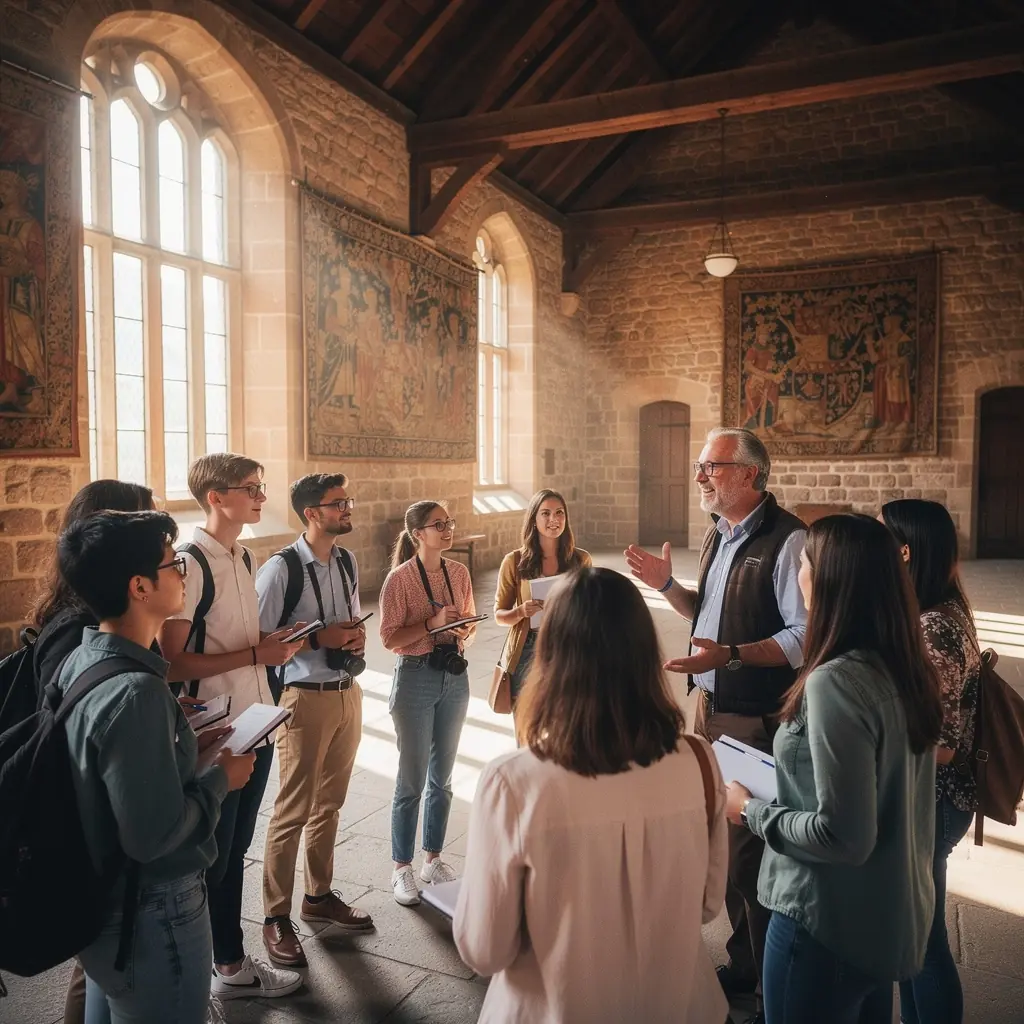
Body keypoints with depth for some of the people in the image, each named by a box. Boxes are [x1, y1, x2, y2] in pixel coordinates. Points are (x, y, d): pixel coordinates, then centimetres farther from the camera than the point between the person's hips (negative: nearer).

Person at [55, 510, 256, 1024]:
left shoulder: (82, 662, -2)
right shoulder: (135, 691, -31)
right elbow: (154, 834, -29)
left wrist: (185, 746, 4)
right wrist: (220, 777, -15)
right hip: (150, 916, -8)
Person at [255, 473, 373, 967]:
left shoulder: (348, 562, 7)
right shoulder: (281, 568, -15)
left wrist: (356, 635, -3)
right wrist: (319, 637, -21)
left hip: (348, 692, 7)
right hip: (306, 698, -7)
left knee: (330, 805, 19)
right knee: (293, 811, 3)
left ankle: (319, 896, 36)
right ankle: (276, 918, 20)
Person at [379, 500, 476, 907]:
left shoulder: (459, 572, 3)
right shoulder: (399, 578, -12)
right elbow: (390, 638, -14)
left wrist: (465, 631, -10)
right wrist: (433, 622, -24)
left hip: (455, 677, 5)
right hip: (416, 678, -5)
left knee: (442, 777, 15)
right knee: (412, 779, 3)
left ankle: (433, 859, 30)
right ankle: (401, 868, 20)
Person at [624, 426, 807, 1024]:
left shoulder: (786, 540, -18)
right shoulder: (719, 536, 10)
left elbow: (805, 637, -24)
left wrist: (731, 655, -31)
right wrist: (668, 585, 4)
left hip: (757, 720, -8)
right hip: (712, 707, 9)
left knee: (752, 851, 4)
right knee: (724, 839, 20)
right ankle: (744, 963, 40)